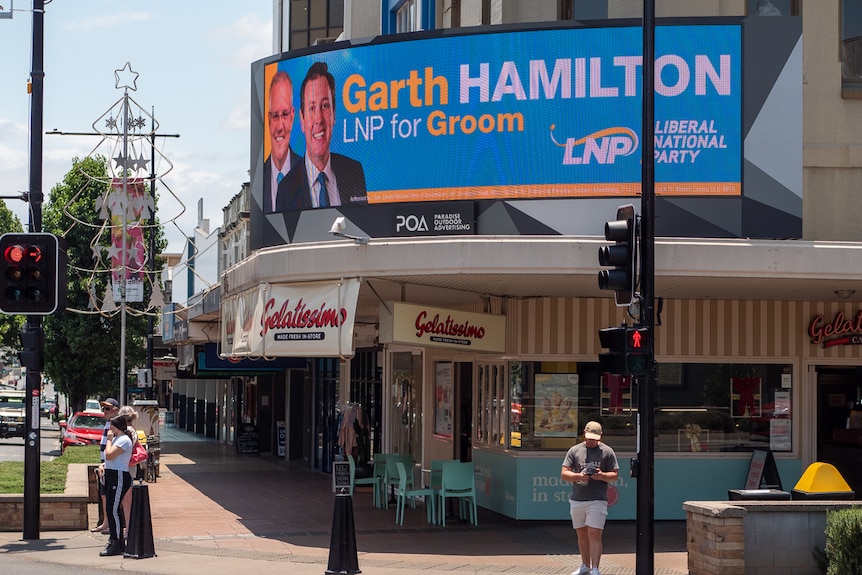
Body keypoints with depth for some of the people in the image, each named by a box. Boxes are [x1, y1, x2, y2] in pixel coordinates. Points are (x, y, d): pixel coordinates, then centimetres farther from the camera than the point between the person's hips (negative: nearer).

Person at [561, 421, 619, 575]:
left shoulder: (607, 451, 4)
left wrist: (602, 475, -16)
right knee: (582, 534, 13)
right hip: (576, 499, 3)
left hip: (597, 500, -3)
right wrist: (579, 476, -16)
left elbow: (615, 475, 5)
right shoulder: (574, 450, 8)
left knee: (594, 535, -12)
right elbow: (563, 474, 4)